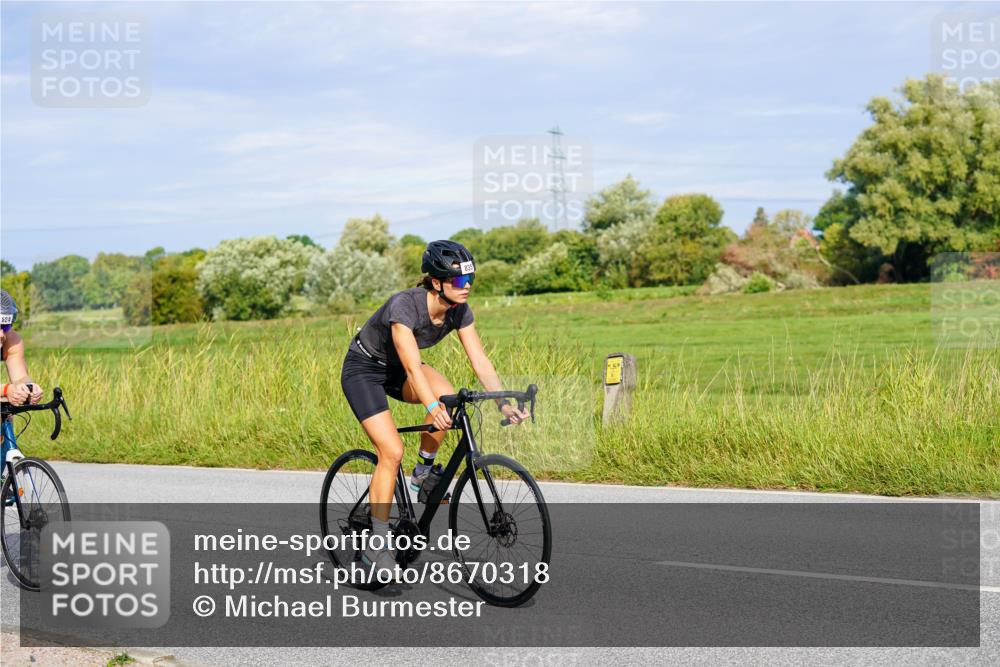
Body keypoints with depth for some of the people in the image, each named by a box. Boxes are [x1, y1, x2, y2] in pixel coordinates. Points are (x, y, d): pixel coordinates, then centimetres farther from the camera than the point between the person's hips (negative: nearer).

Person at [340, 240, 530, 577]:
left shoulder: (459, 310, -13)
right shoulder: (404, 305, -33)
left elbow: (480, 361, -16)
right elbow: (412, 366, -43)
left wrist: (504, 403, -29)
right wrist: (433, 408, -56)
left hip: (396, 369, 6)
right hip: (363, 369, -6)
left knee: (447, 394, -25)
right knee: (392, 451, -19)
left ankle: (422, 474, -3)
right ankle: (376, 546, -11)